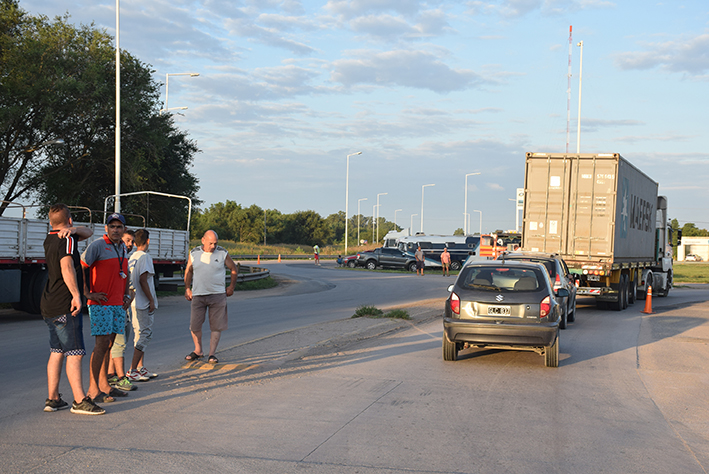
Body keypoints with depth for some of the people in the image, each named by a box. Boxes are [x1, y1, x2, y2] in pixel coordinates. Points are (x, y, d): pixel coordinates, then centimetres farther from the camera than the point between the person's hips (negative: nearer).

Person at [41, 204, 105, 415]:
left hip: (49, 306, 9)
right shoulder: (67, 240, -11)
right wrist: (76, 294, -30)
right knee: (75, 354, -8)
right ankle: (80, 401, -8)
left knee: (56, 352, 13)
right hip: (64, 306, -9)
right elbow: (66, 266, -27)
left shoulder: (50, 239, 16)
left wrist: (74, 230, -3)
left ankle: (52, 399, 15)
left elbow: (89, 232, 19)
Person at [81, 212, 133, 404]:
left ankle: (104, 385, 20)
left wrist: (127, 294, 17)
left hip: (118, 304, 8)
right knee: (102, 343, -12)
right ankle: (93, 389, -8)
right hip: (101, 303, -8)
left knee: (109, 343, 12)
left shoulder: (123, 248, 14)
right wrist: (88, 294, -16)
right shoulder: (97, 245, -10)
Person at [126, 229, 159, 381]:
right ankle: (132, 371, -9)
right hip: (144, 303, -9)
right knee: (145, 335, -6)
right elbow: (143, 280, -19)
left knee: (140, 335, 15)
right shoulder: (145, 257, -12)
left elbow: (131, 280, 16)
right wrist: (151, 300, -14)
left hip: (134, 303, 9)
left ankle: (141, 368, 19)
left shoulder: (131, 258, 12)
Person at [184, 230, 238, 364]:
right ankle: (198, 351, 22)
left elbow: (234, 270, 12)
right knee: (194, 326, 2)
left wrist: (231, 287, 11)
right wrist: (187, 289, 12)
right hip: (198, 295, 1)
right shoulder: (194, 253, 3)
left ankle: (212, 354, 7)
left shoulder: (223, 253, 0)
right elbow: (188, 271, 16)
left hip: (217, 295, -1)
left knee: (216, 326, -1)